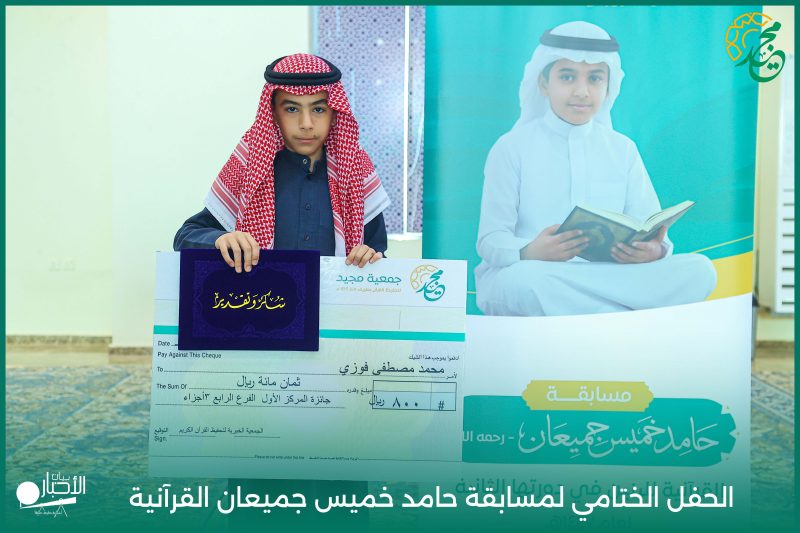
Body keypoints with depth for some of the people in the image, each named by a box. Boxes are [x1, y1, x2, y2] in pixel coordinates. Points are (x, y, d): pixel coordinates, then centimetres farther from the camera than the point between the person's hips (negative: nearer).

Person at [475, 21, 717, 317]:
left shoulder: (623, 150, 13)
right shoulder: (512, 148, 1)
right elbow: (491, 239, -6)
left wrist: (655, 251, -18)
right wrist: (529, 253, -29)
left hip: (606, 275, 4)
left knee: (700, 271, -19)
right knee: (523, 281, -39)